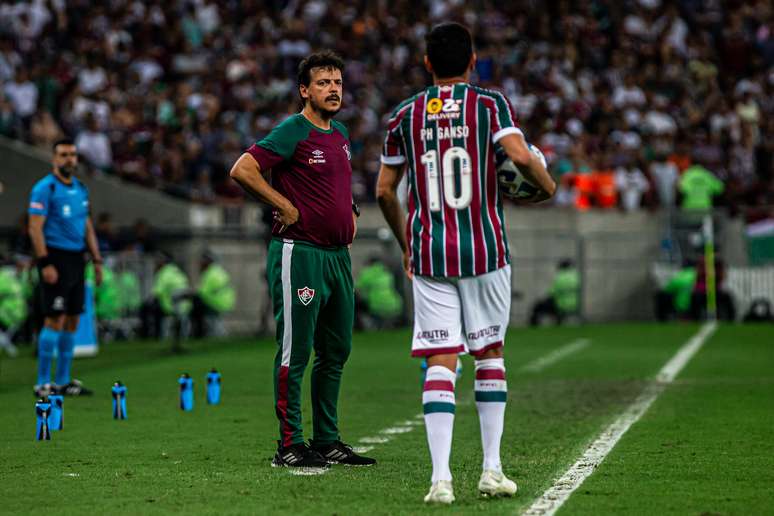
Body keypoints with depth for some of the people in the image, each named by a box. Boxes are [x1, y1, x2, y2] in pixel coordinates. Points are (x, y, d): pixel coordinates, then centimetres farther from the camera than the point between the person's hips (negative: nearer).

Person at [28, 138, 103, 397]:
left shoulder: (81, 188, 15)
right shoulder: (45, 188, -8)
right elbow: (35, 228, -13)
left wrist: (97, 259, 15)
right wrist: (45, 264, -19)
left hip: (76, 259, 8)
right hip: (56, 258, -7)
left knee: (72, 320, 8)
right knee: (55, 319, -10)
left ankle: (63, 380, 15)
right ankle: (43, 383, -6)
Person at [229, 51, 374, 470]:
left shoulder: (340, 135, 15)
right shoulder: (292, 132, -11)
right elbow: (242, 170, -20)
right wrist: (286, 207, -15)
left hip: (338, 255, 9)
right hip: (299, 254, -9)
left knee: (336, 352, 12)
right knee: (295, 352, -5)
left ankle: (327, 441, 20)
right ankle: (289, 446, -1)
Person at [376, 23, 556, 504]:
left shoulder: (405, 115, 8)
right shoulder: (491, 105, 0)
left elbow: (385, 191, 11)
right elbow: (521, 156, -17)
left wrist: (406, 241, 25)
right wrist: (547, 185, 3)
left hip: (428, 254, 1)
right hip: (485, 250, -1)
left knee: (440, 363, -1)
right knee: (490, 353, 15)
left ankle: (441, 477, -12)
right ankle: (492, 468, 14)